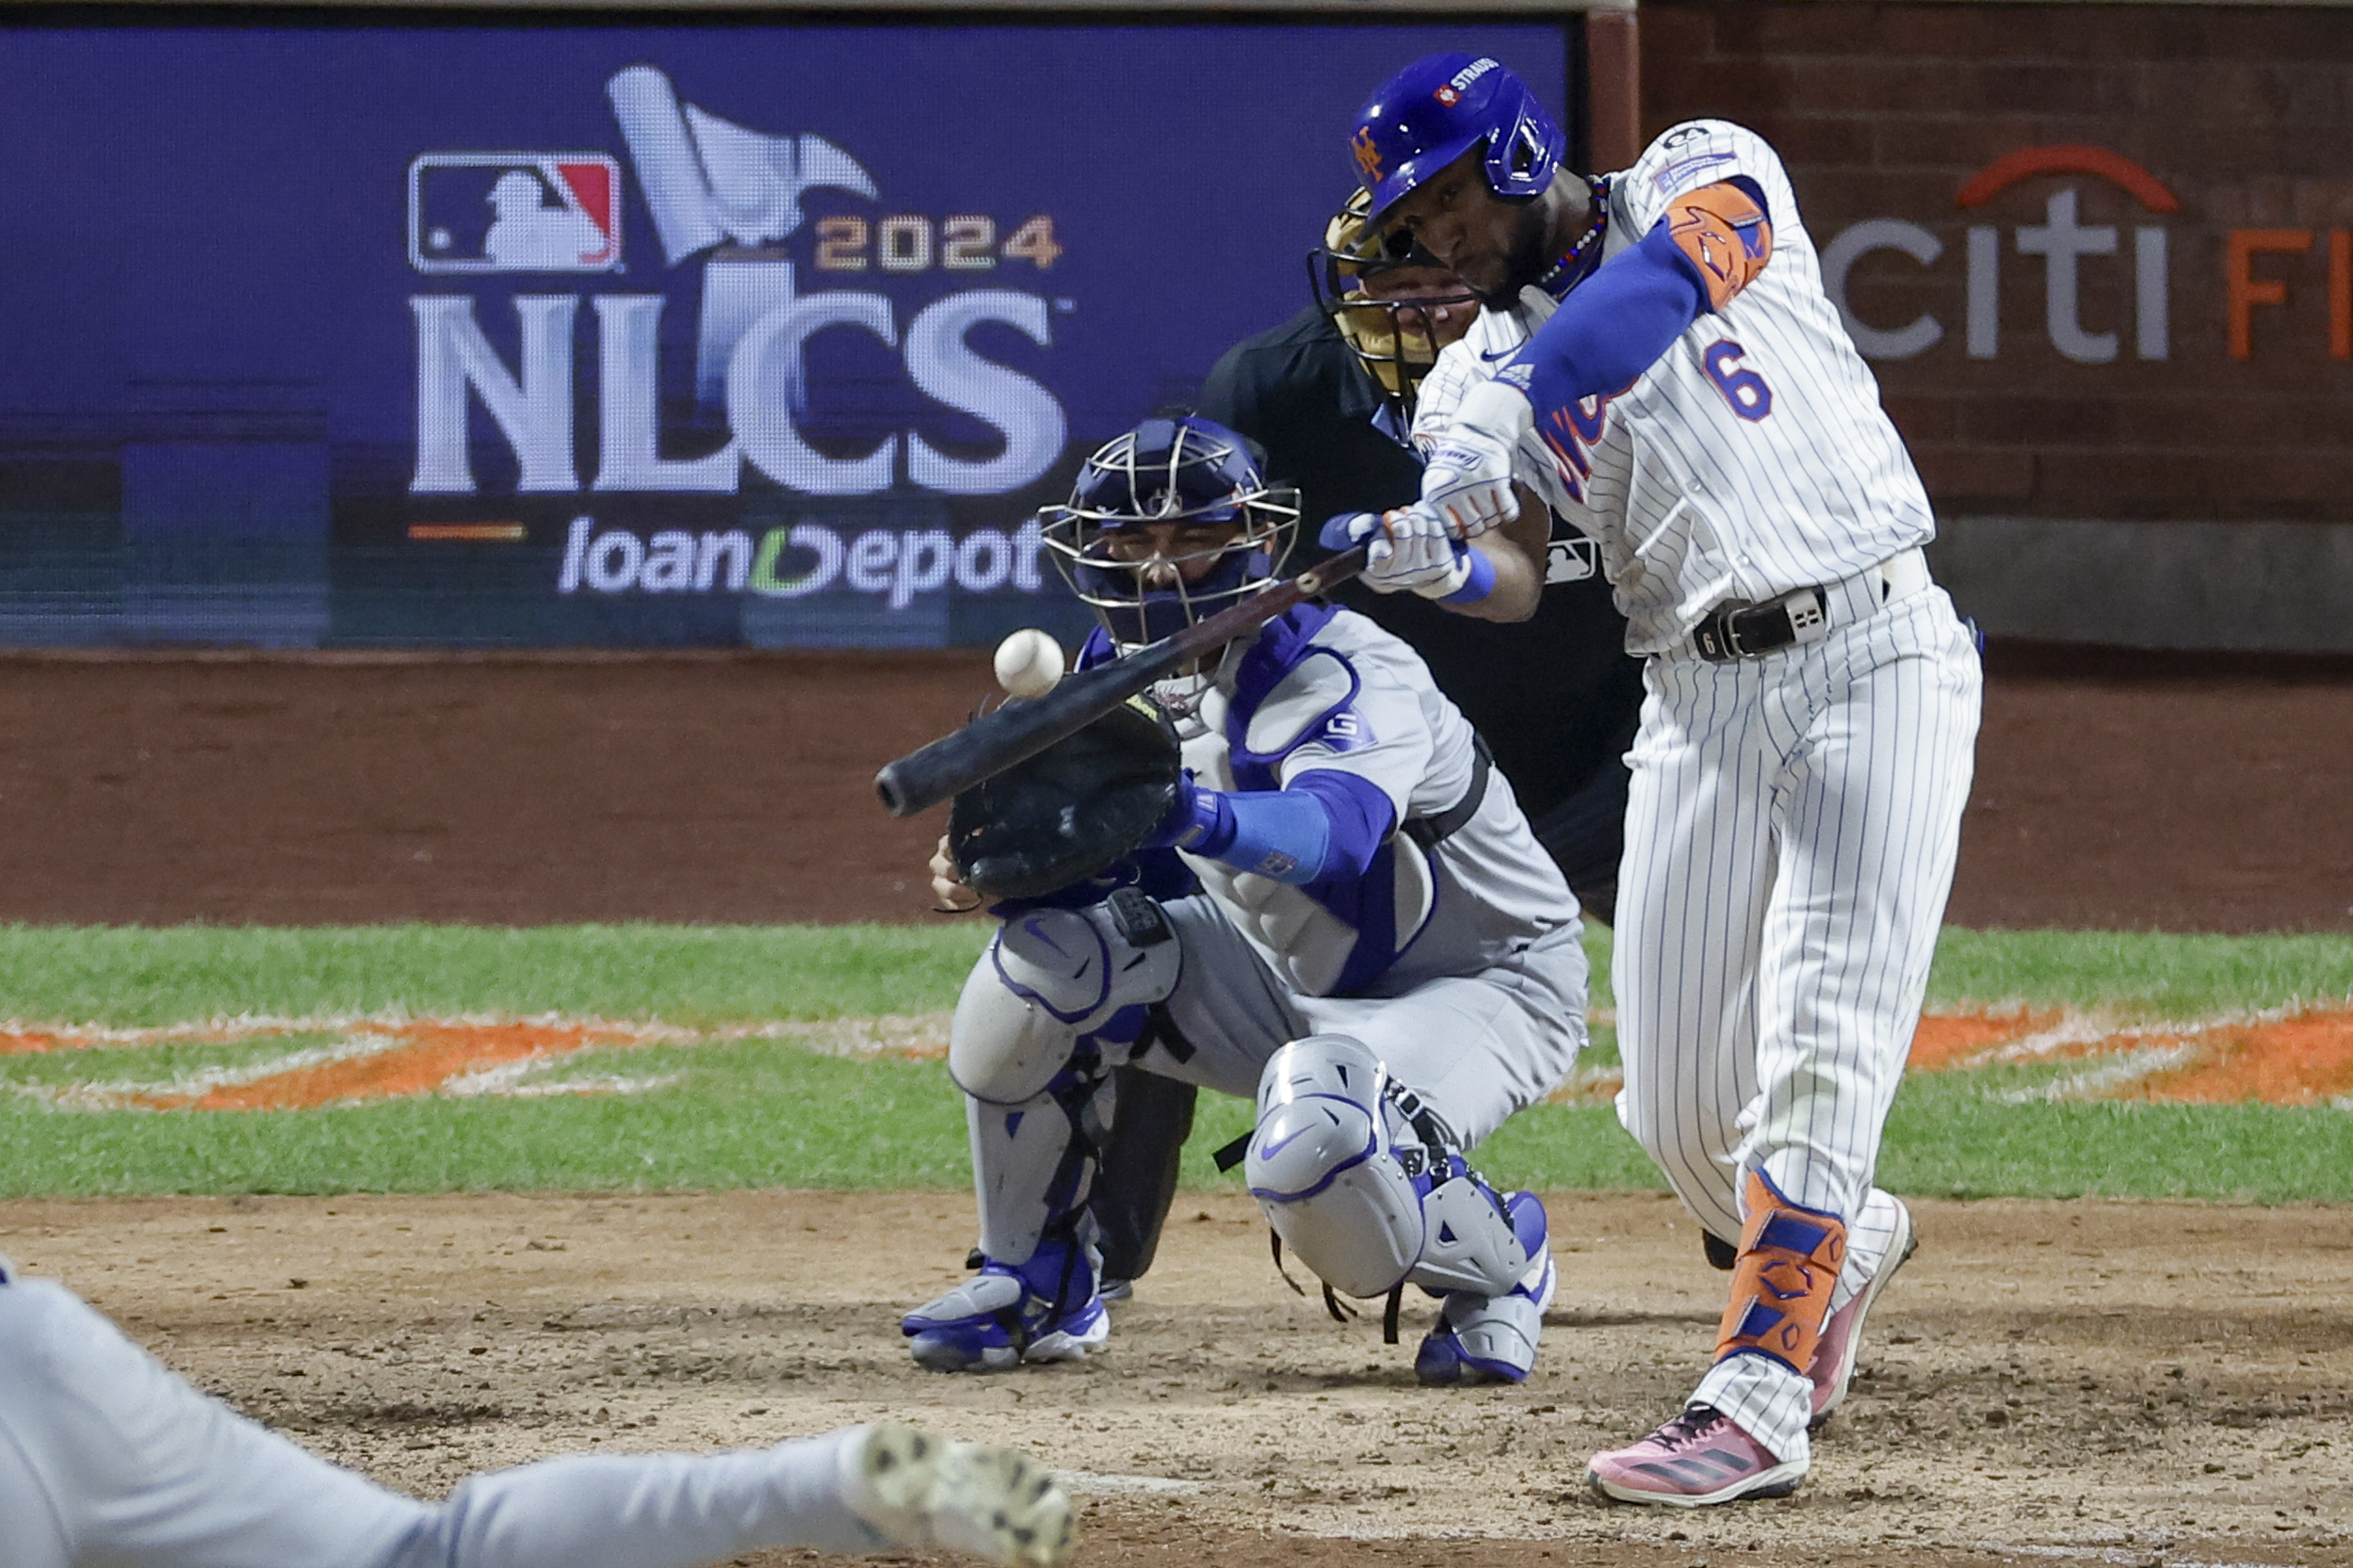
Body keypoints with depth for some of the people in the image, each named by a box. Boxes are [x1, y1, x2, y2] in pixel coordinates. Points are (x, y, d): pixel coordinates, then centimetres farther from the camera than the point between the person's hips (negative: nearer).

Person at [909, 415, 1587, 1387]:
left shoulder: (1346, 674, -28)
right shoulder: (1117, 674, -4)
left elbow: (1333, 833, -49)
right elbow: (1108, 875, -3)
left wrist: (1199, 815, -70)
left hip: (1482, 984, -7)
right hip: (1290, 980, 7)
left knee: (1314, 1146, -37)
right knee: (1048, 949, -15)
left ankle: (1495, 1261, -1)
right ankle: (1036, 1286, 4)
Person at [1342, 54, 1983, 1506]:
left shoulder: (1703, 177, 1)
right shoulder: (1486, 365, 12)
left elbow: (1668, 280, -23)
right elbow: (1516, 581, -3)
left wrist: (1517, 401, -36)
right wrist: (1439, 561, -26)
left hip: (1873, 656, -5)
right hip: (1701, 703, 5)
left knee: (1822, 1047, -16)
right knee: (1679, 1100, 4)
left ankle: (1758, 1399, -20)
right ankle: (1843, 1241, 34)